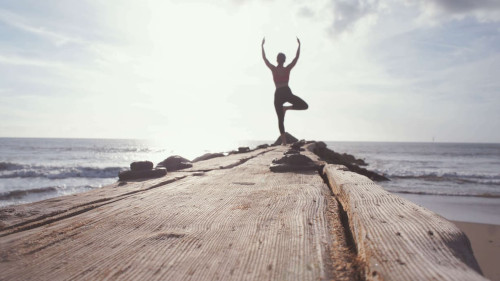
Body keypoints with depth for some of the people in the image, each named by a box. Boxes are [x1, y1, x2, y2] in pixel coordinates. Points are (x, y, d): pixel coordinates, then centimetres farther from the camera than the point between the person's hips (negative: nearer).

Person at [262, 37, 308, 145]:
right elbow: (297, 57, 10)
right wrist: (299, 45, 17)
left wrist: (262, 45, 17)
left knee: (280, 119, 5)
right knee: (305, 106, 12)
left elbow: (264, 58, 11)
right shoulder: (287, 69, 3)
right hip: (287, 92, -1)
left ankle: (284, 141, -2)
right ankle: (287, 107, -8)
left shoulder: (274, 69, 3)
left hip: (278, 94, 2)